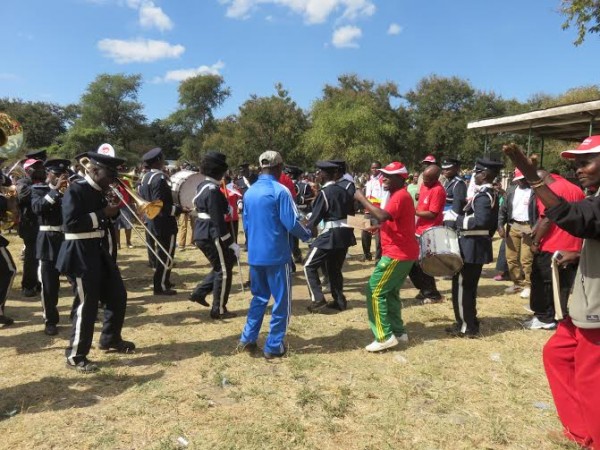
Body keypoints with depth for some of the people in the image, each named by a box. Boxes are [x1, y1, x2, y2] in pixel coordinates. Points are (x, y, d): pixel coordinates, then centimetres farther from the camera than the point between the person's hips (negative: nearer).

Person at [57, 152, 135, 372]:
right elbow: (71, 223, -24)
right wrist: (102, 214, -22)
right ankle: (75, 356, 11)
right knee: (87, 304, -4)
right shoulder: (75, 190, -14)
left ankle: (111, 338, 35)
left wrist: (114, 210, 0)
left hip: (100, 250, 9)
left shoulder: (99, 191, 11)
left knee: (118, 296, 15)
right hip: (81, 253, -9)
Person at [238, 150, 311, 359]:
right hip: (277, 254, -7)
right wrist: (306, 235, 3)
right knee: (281, 300, 6)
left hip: (255, 254, 7)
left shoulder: (249, 192, 8)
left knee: (259, 297, 20)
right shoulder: (280, 191, -13)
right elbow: (291, 223, -16)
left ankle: (248, 339, 22)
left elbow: (246, 225, 14)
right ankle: (274, 346, 11)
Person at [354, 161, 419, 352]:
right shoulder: (399, 195, 16)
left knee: (374, 291, -8)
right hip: (403, 253, 11)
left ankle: (385, 337, -6)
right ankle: (398, 332, 25)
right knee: (390, 291, 18)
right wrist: (379, 227, 10)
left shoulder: (400, 196, -17)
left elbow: (382, 215, -34)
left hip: (397, 254, -11)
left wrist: (362, 199, -25)